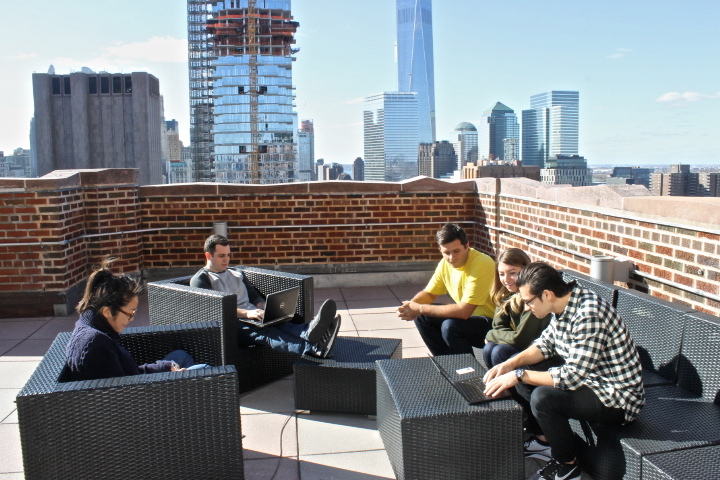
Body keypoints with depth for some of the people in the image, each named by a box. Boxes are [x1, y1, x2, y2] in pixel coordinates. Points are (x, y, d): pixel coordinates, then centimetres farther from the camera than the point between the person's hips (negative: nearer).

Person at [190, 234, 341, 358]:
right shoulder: (199, 280, 6)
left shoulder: (237, 273, 29)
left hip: (253, 318, 6)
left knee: (281, 324, -30)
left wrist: (264, 309, -2)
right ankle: (314, 348, -65)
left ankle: (309, 331, -65)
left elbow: (255, 297, 24)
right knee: (263, 332, -37)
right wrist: (247, 313, -23)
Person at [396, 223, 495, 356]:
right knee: (422, 318, -2)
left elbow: (464, 311, -31)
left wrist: (420, 309, -26)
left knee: (450, 326, -30)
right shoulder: (445, 263, -3)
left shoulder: (481, 264, -27)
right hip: (469, 316, 8)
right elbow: (429, 294, 10)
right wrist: (410, 306, -13)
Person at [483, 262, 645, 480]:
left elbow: (572, 377, -32)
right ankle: (543, 441, 21)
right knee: (521, 368, 8)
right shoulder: (563, 306, -4)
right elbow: (546, 344, 9)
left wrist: (519, 375, -26)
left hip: (616, 398, -9)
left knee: (543, 397, -28)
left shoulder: (589, 316, -31)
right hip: (587, 377, 9)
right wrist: (511, 364, -6)